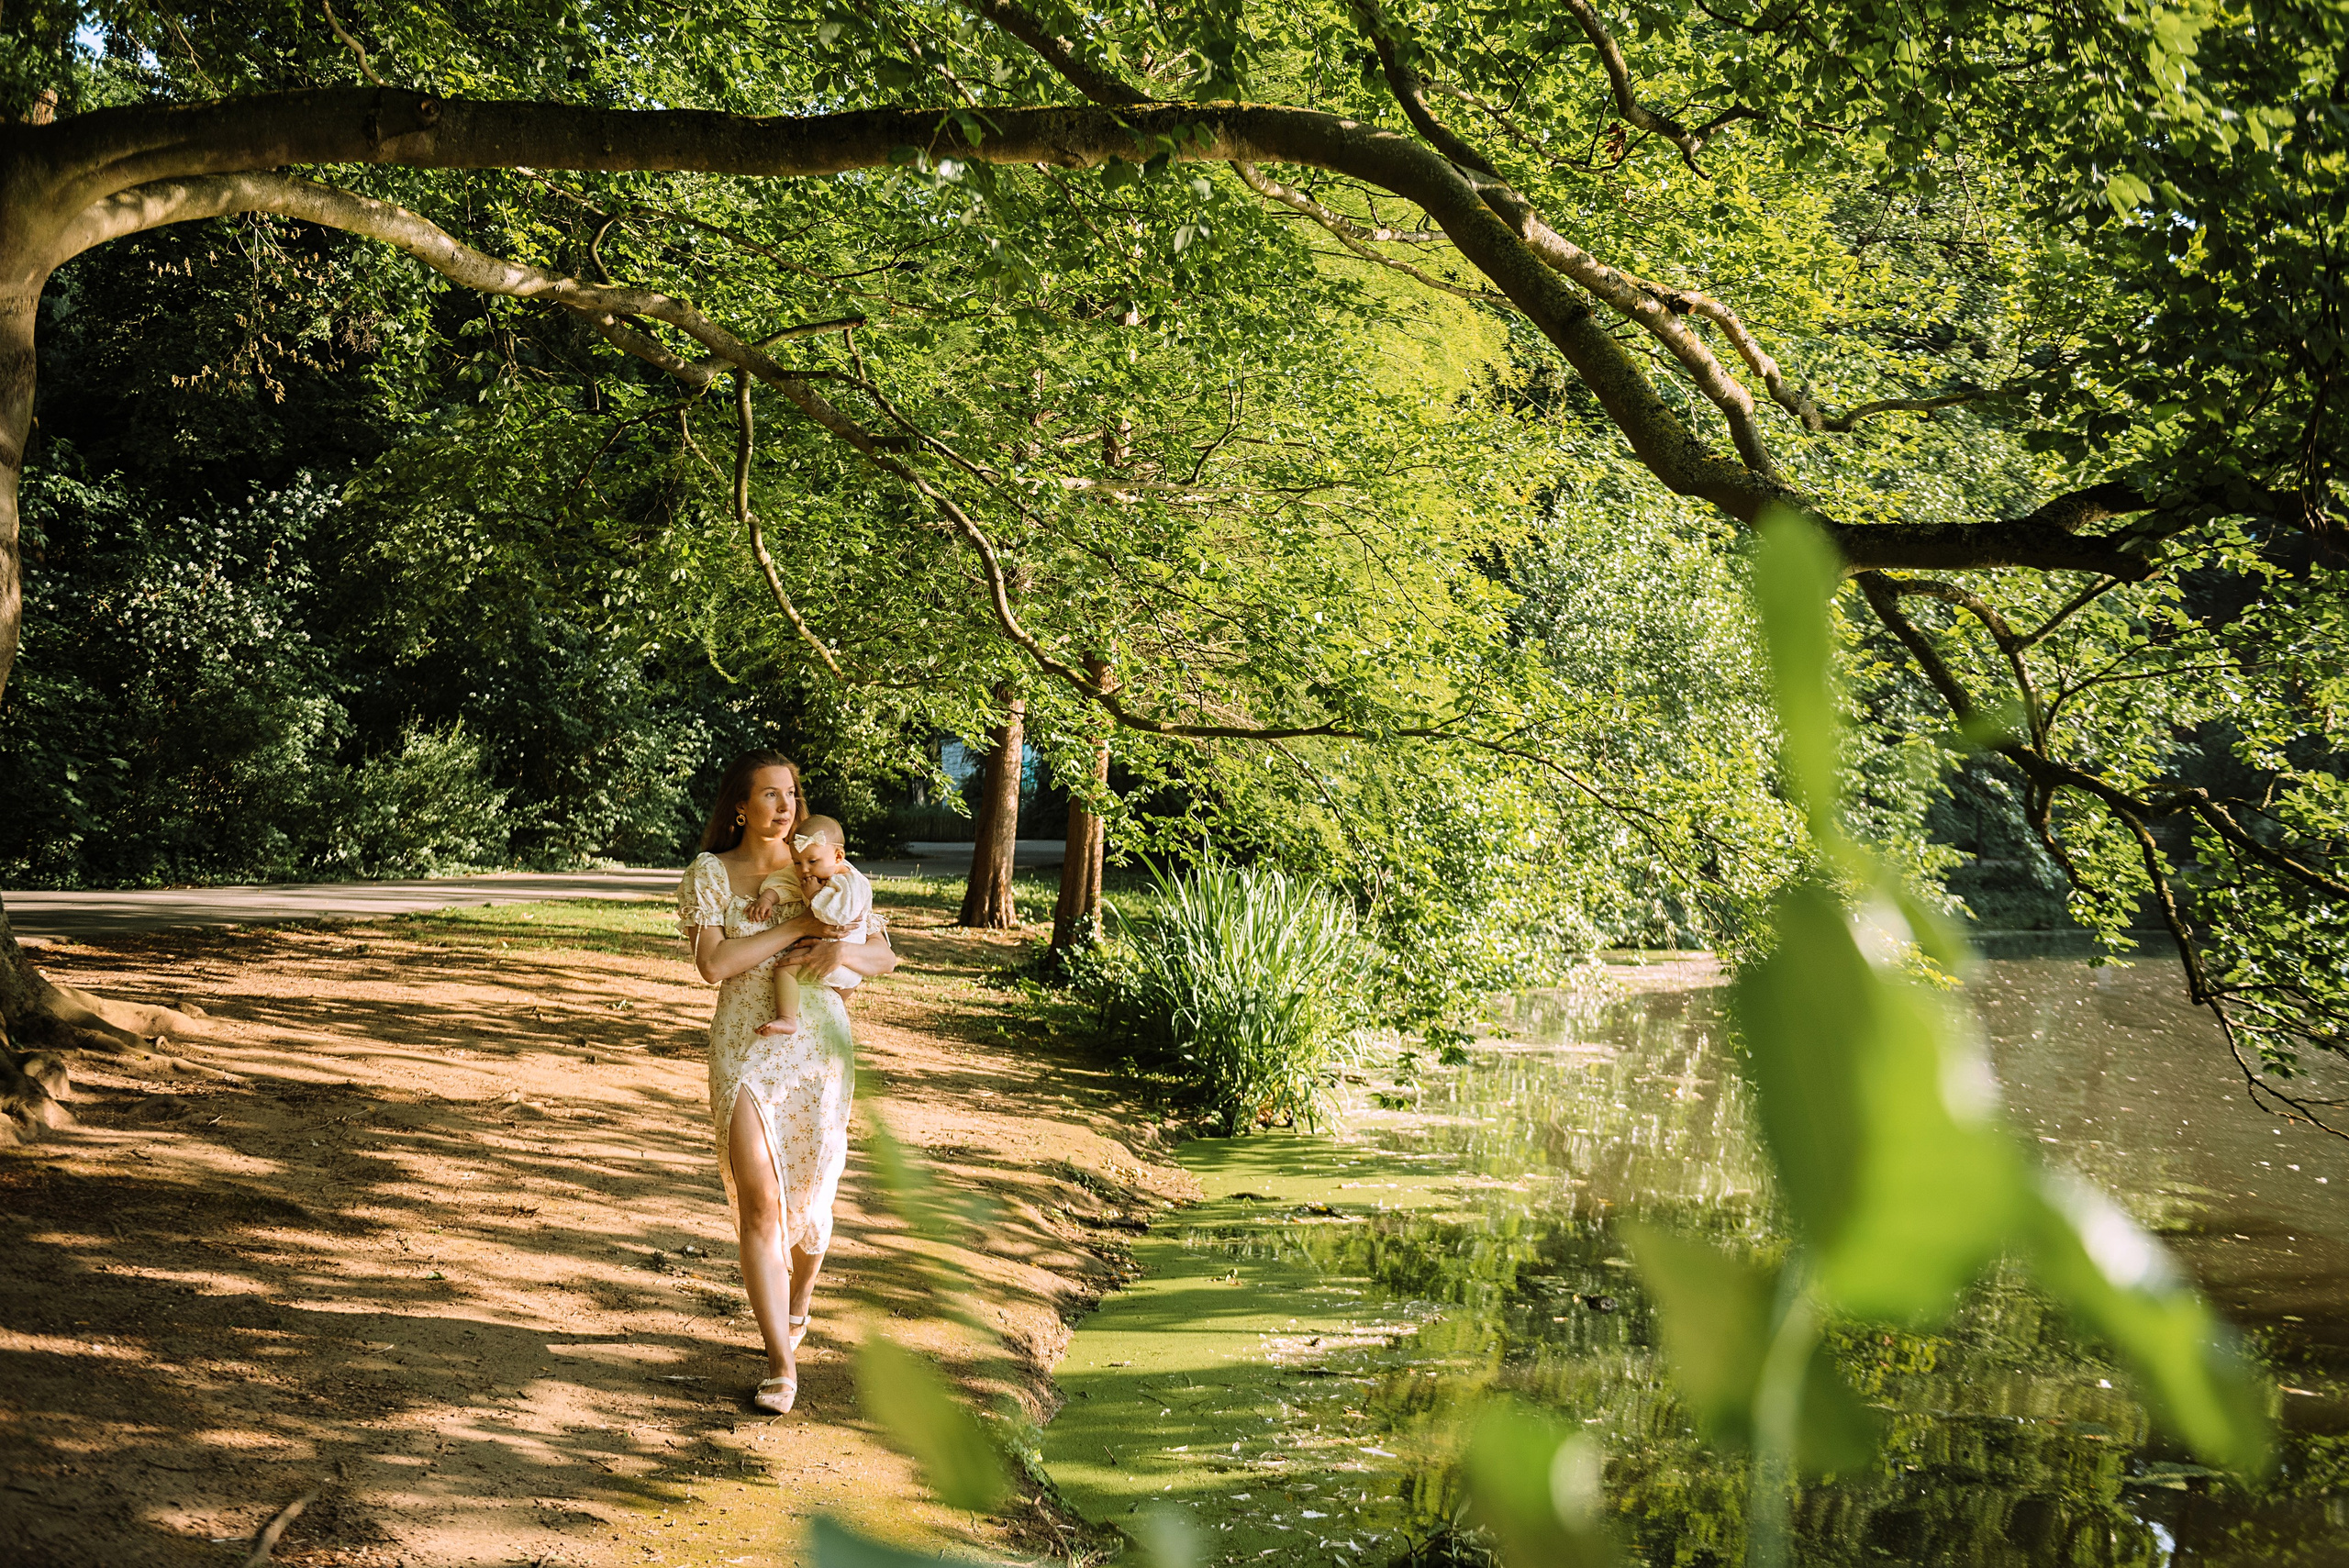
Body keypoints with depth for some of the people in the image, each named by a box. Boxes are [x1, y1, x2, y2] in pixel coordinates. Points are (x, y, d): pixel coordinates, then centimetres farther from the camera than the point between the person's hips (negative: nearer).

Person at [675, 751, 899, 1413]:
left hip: (820, 1044, 2)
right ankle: (781, 1365, -6)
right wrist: (796, 927, -15)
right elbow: (714, 963, -15)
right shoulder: (709, 874, -1)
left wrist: (839, 952, -16)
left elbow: (884, 956, 5)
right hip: (746, 1047, -2)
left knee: (808, 1194, 11)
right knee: (759, 1200, -10)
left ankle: (798, 1302, 43)